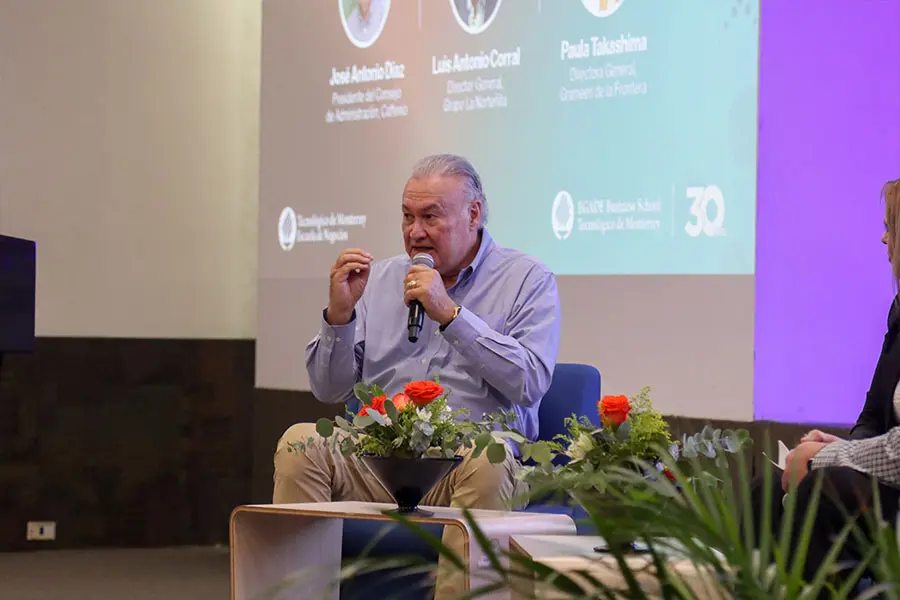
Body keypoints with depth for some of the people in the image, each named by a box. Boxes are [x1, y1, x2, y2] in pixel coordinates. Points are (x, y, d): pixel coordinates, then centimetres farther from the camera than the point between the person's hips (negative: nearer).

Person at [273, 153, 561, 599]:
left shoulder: (527, 280, 5)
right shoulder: (378, 278, 16)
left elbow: (531, 382, -12)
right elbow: (330, 390, 13)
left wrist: (450, 314, -13)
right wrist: (339, 314, -5)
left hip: (465, 466, -3)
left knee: (488, 461, -36)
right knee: (298, 441, -21)